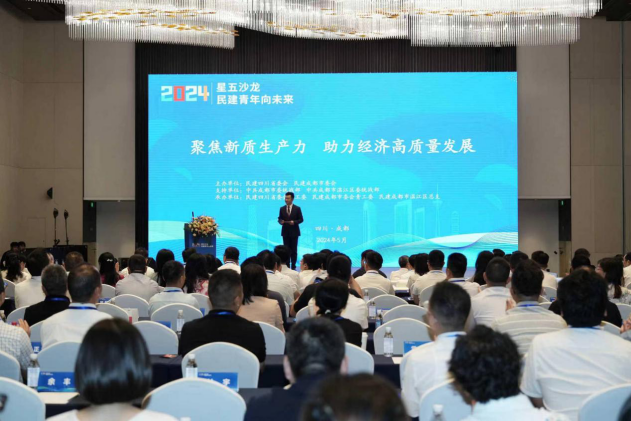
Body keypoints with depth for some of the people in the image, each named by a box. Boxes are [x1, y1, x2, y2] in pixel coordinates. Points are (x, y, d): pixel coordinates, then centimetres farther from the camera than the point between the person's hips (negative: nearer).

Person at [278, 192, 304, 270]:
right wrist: (280, 221, -15)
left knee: (294, 250, 2)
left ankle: (293, 266, 6)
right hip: (285, 232, 2)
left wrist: (294, 222, -19)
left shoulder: (297, 208, -2)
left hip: (294, 232, -2)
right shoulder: (282, 209, 6)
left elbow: (301, 219, -1)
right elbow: (279, 218, 9)